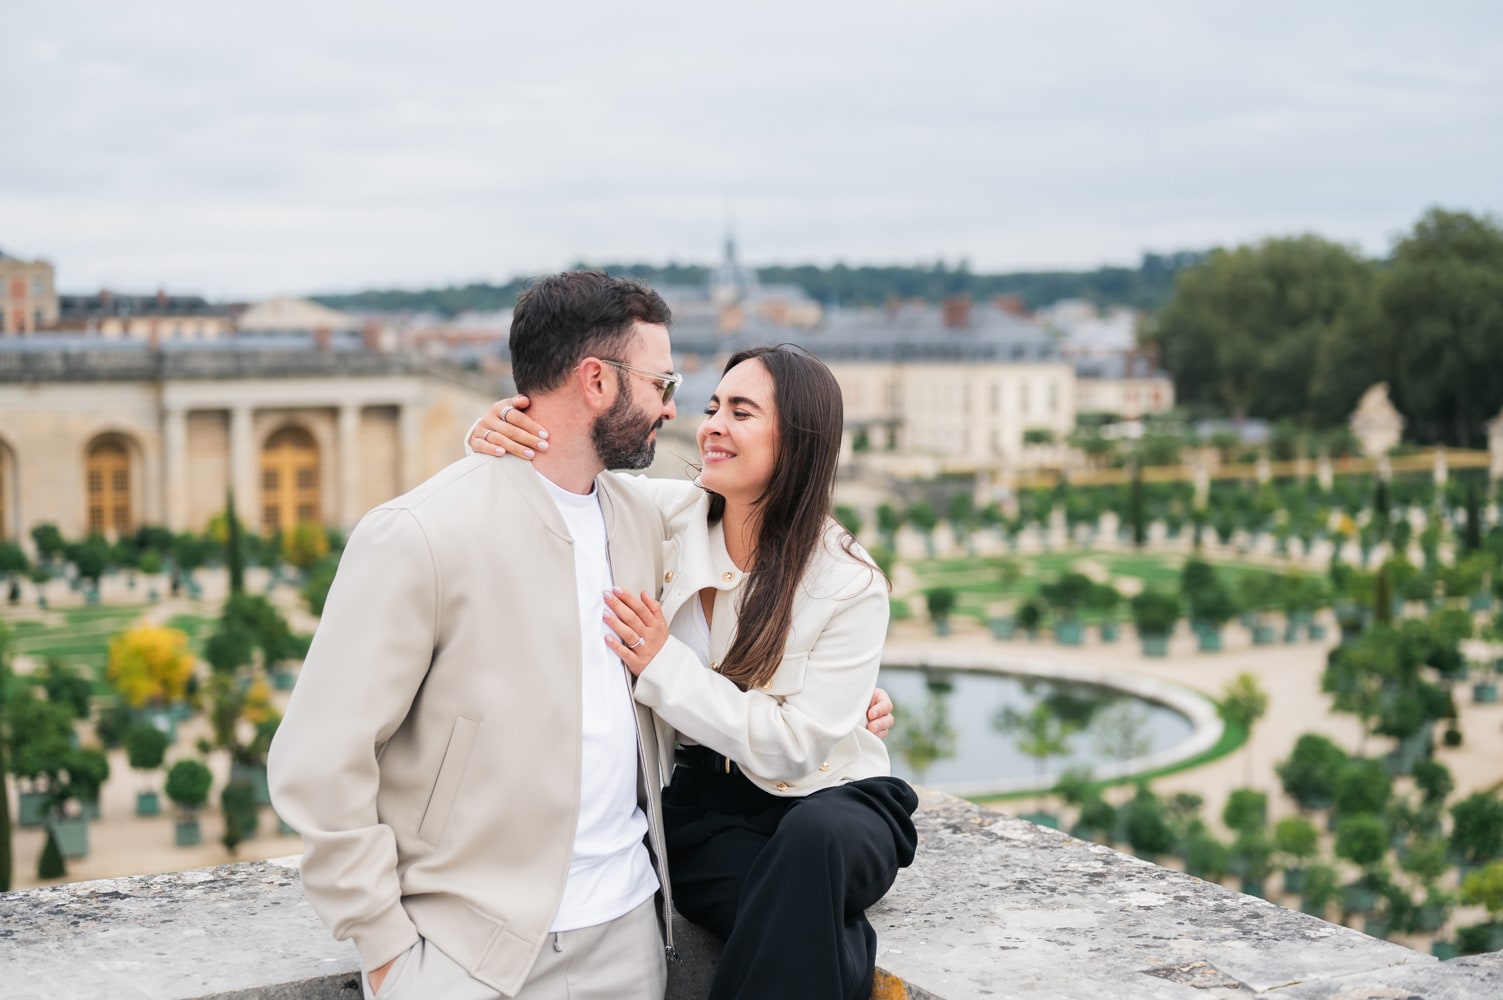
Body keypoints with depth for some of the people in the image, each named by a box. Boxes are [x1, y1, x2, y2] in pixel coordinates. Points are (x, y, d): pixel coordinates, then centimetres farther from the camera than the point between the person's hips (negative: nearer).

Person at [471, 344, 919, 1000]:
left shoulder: (851, 586, -11)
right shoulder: (669, 515, -2)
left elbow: (795, 746, -15)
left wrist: (665, 664, -22)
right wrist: (497, 434, -19)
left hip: (829, 798, -1)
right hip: (705, 804, 1)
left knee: (815, 839, -39)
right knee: (806, 927, -33)